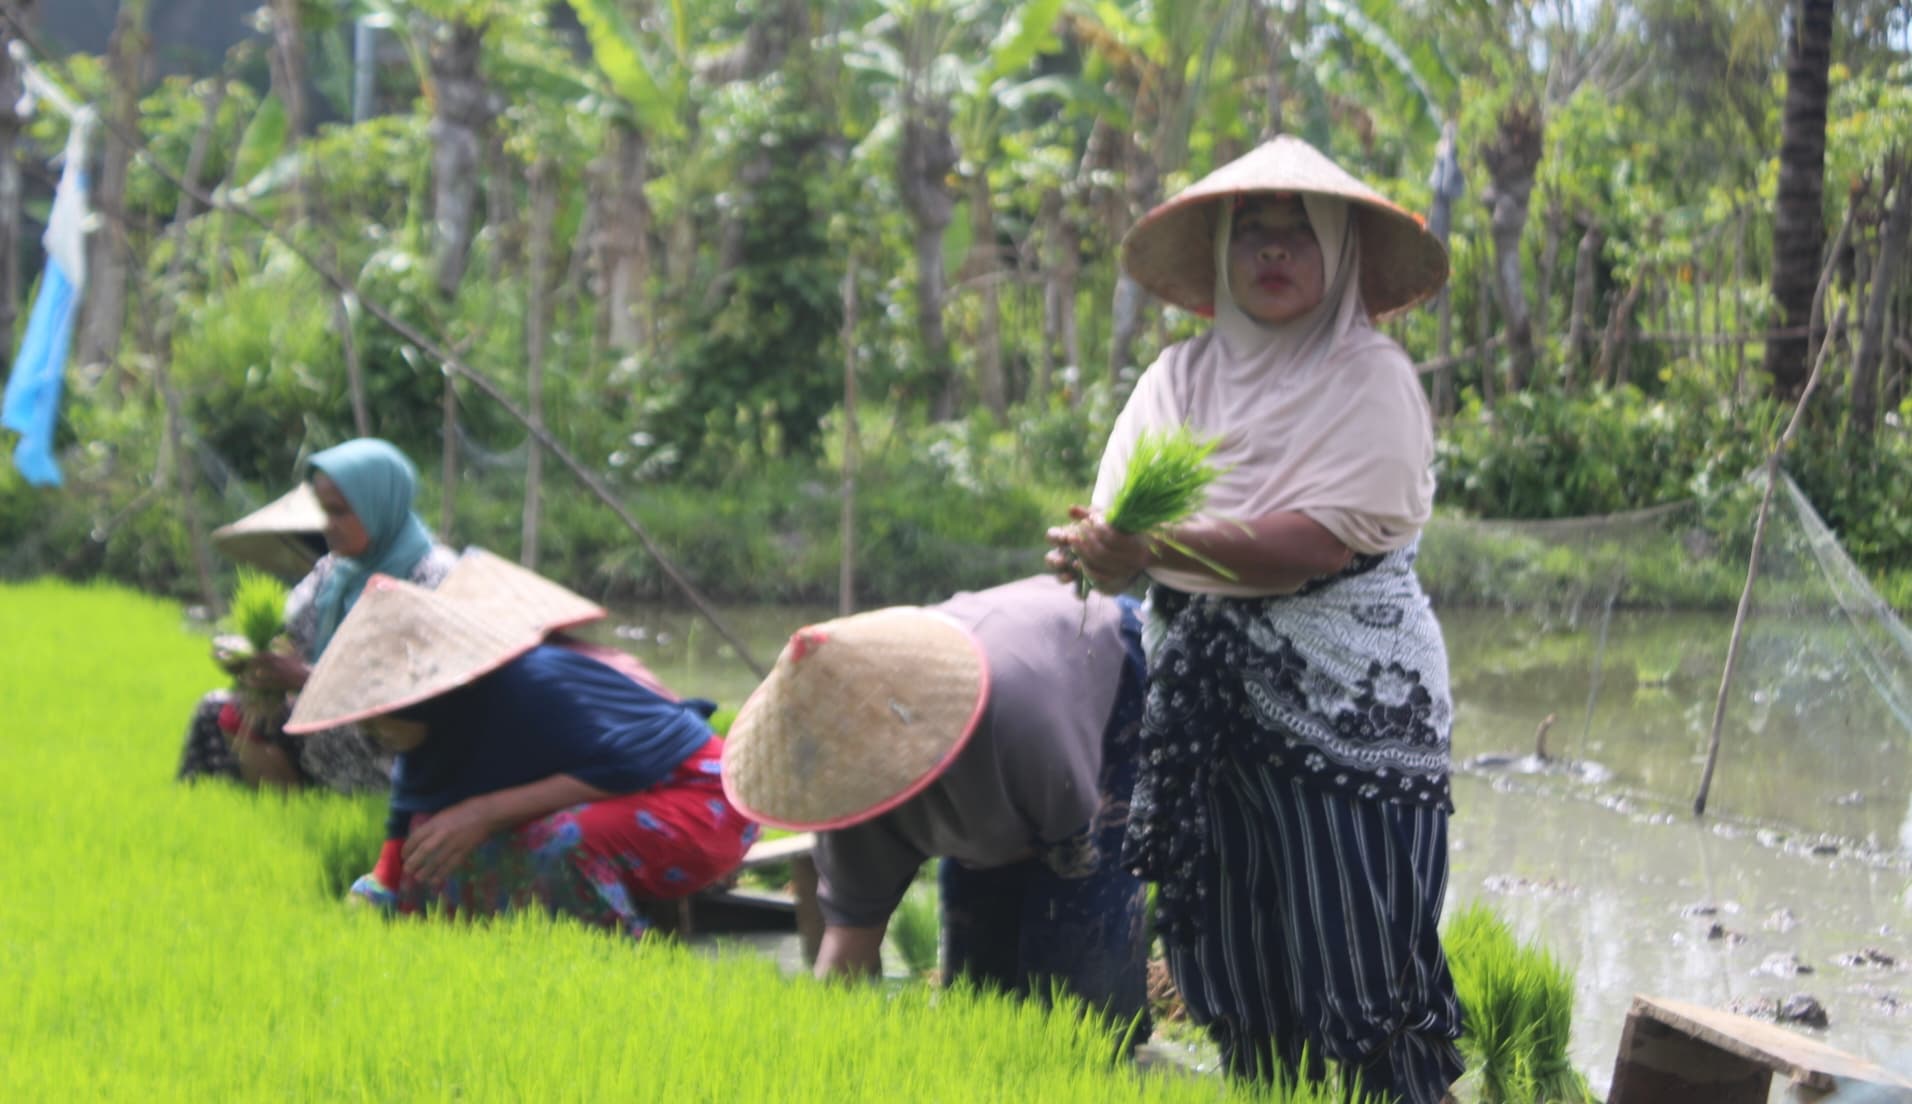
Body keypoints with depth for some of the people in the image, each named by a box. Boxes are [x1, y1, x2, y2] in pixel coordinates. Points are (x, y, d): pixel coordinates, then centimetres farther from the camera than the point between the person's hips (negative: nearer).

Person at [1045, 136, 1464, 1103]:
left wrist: (1157, 549, -24)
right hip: (1206, 710, 5)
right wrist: (1093, 549, -20)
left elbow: (1321, 539, -16)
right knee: (1231, 964, 6)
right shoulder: (1179, 377, 13)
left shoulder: (1369, 378, -2)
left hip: (1345, 701, -5)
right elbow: (1115, 534, 4)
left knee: (1351, 955, -7)